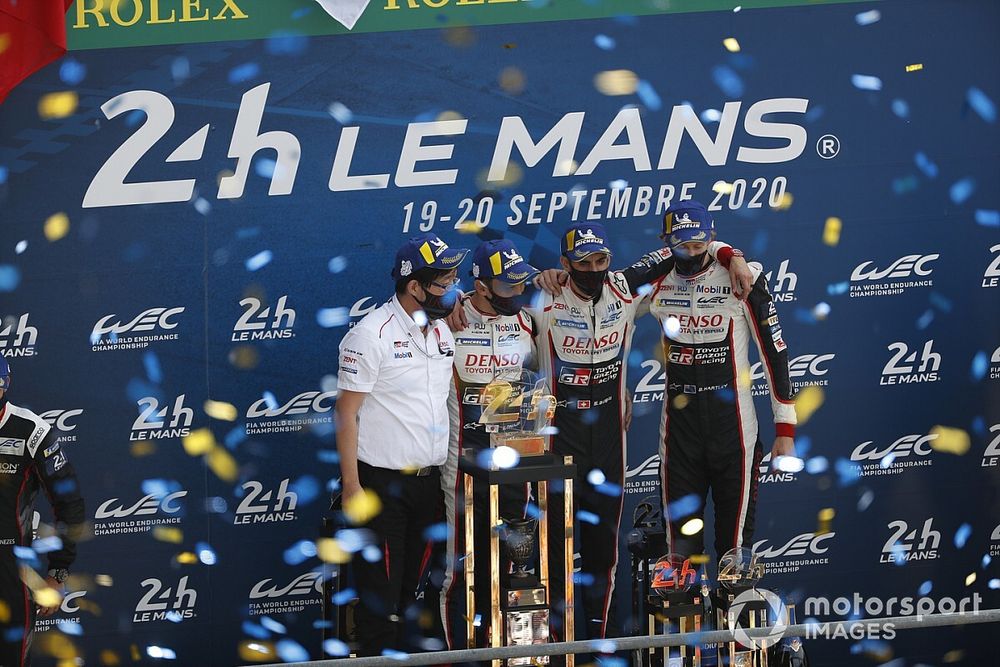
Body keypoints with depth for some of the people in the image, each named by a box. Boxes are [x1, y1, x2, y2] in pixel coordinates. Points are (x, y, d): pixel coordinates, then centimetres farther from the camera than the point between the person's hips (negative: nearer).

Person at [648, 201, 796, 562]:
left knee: (734, 537, 2)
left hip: (732, 427, -3)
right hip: (679, 425, 3)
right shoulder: (656, 286, 3)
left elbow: (775, 351, -5)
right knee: (680, 535, 5)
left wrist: (785, 427, -5)